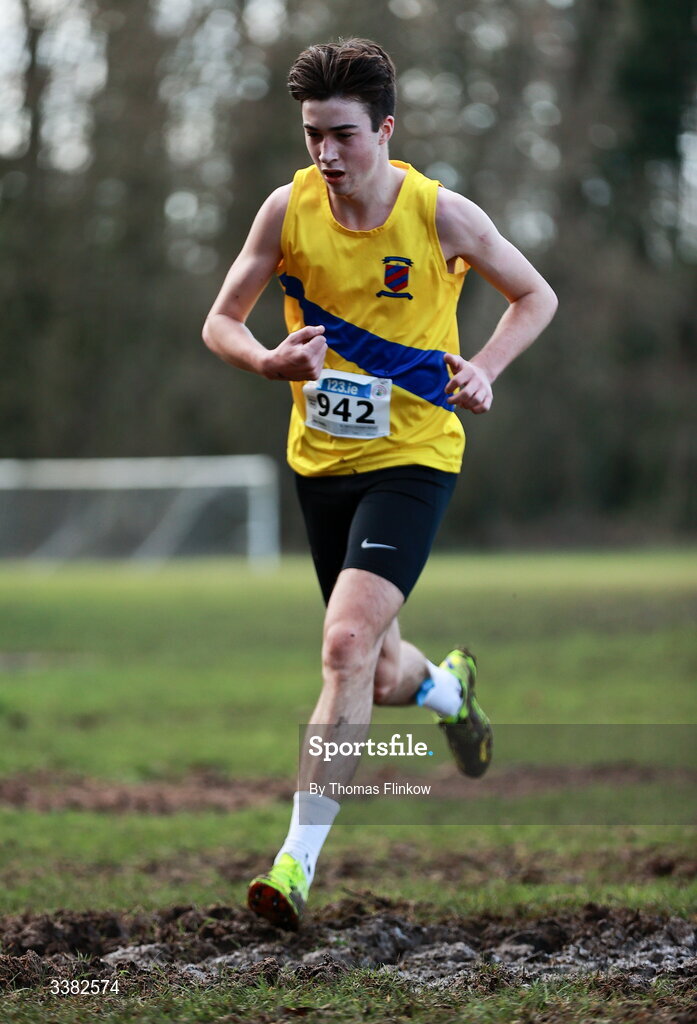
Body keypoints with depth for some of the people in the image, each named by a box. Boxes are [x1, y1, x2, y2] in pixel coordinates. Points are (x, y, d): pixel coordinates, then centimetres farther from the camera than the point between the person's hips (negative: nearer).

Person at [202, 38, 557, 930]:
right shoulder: (289, 209, -6)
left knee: (348, 643, -22)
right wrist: (269, 362, -21)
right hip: (321, 458, 4)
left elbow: (535, 297, 3)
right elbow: (220, 322, 2)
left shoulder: (441, 215, -12)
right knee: (376, 677, 13)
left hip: (412, 456, -4)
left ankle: (300, 856, -17)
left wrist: (483, 370, -15)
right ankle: (446, 684, 52)